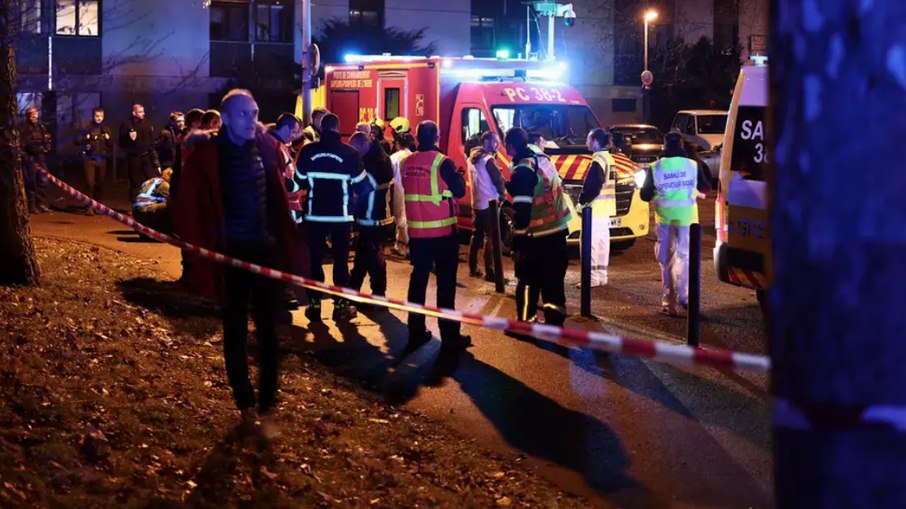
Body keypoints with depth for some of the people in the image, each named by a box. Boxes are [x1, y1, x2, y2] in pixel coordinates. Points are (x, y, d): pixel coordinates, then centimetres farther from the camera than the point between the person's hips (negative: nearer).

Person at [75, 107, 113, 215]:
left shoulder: (106, 130, 13)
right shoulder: (87, 128, 2)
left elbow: (111, 146, 15)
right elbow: (77, 141, -3)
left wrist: (108, 139, -3)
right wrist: (87, 137, -15)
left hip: (101, 160, 3)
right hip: (89, 159, -3)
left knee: (100, 184, 6)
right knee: (89, 183, -10)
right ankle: (89, 207, -9)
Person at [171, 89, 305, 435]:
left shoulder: (267, 147, 3)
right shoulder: (208, 155, -9)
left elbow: (279, 200, 10)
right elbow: (188, 208, -8)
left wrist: (288, 248, 7)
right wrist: (201, 254, -12)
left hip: (267, 250, 3)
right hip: (232, 253, -3)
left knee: (268, 331, 3)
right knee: (236, 332, 9)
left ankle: (266, 408, 9)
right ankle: (245, 406, 20)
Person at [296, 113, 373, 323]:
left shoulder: (307, 151, -6)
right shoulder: (349, 153, -8)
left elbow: (300, 181, 4)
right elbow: (362, 185, -3)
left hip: (315, 213, 1)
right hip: (341, 214, -1)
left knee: (315, 259, 9)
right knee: (340, 259, 7)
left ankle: (314, 305, 9)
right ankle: (341, 305, 8)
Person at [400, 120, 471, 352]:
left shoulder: (407, 163, 2)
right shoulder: (442, 162, -13)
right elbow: (459, 191, -8)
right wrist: (458, 175, 8)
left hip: (417, 231, 5)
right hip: (442, 230, -4)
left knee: (418, 279, 12)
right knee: (446, 282, 1)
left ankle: (416, 332, 15)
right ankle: (449, 335, 2)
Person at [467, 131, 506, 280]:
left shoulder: (472, 158, 11)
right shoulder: (488, 159, -16)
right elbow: (498, 180, -14)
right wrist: (502, 194, 3)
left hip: (476, 203, 9)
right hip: (489, 204, -9)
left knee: (477, 235, 15)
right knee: (491, 238, -6)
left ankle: (473, 268, 20)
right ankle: (489, 273, -8)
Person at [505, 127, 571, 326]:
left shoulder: (523, 170, -17)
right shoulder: (543, 160, 8)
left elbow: (522, 210, -20)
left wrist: (518, 241, -17)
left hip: (538, 236, -8)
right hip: (558, 229, 8)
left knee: (528, 280, 4)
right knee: (553, 279, 13)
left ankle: (525, 323, 9)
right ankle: (554, 321, 17)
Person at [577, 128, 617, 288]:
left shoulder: (598, 160, -16)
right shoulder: (609, 159, 15)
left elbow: (592, 186, -21)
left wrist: (582, 201, -11)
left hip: (596, 208, -10)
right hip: (606, 208, 10)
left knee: (590, 241, -8)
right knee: (602, 241, 12)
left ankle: (592, 277, -9)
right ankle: (601, 276, 17)